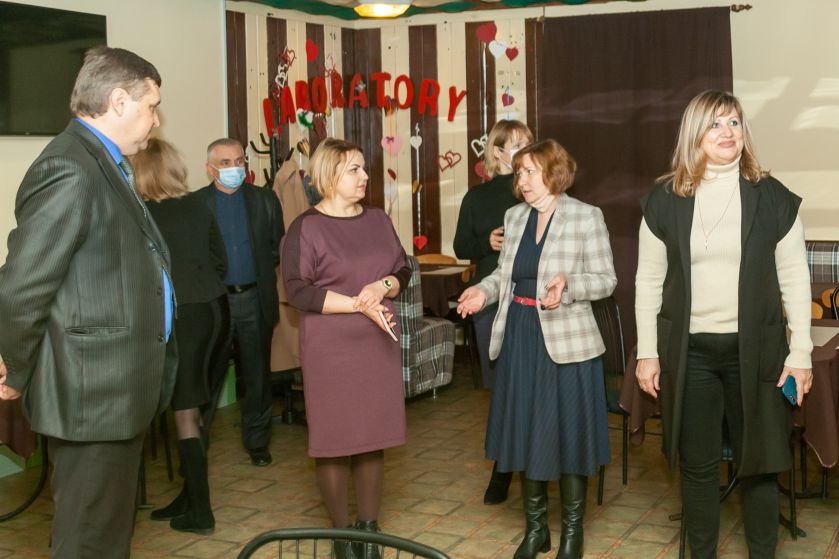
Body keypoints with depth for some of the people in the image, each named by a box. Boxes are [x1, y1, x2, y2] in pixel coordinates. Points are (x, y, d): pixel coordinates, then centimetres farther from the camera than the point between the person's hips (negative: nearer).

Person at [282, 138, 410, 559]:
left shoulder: (378, 220, 9)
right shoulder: (306, 227, -8)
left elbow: (403, 270, 12)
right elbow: (297, 290, -15)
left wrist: (383, 286, -11)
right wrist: (359, 304, -20)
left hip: (378, 344, 5)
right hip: (330, 348, -5)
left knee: (374, 434, 8)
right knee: (334, 438, 2)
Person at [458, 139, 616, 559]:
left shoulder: (586, 217, -7)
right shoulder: (515, 216, 8)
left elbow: (606, 280, -9)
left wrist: (568, 283, -26)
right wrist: (484, 291, -4)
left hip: (566, 341, -5)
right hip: (519, 338, 5)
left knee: (568, 434, 4)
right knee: (526, 433, 10)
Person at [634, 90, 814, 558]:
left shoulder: (774, 198, 0)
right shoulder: (665, 201, 1)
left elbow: (795, 280, 2)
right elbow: (649, 281, 3)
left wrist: (801, 352, -2)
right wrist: (648, 353, 1)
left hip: (754, 349, 0)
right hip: (688, 350, 1)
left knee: (759, 462, 8)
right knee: (698, 464, 9)